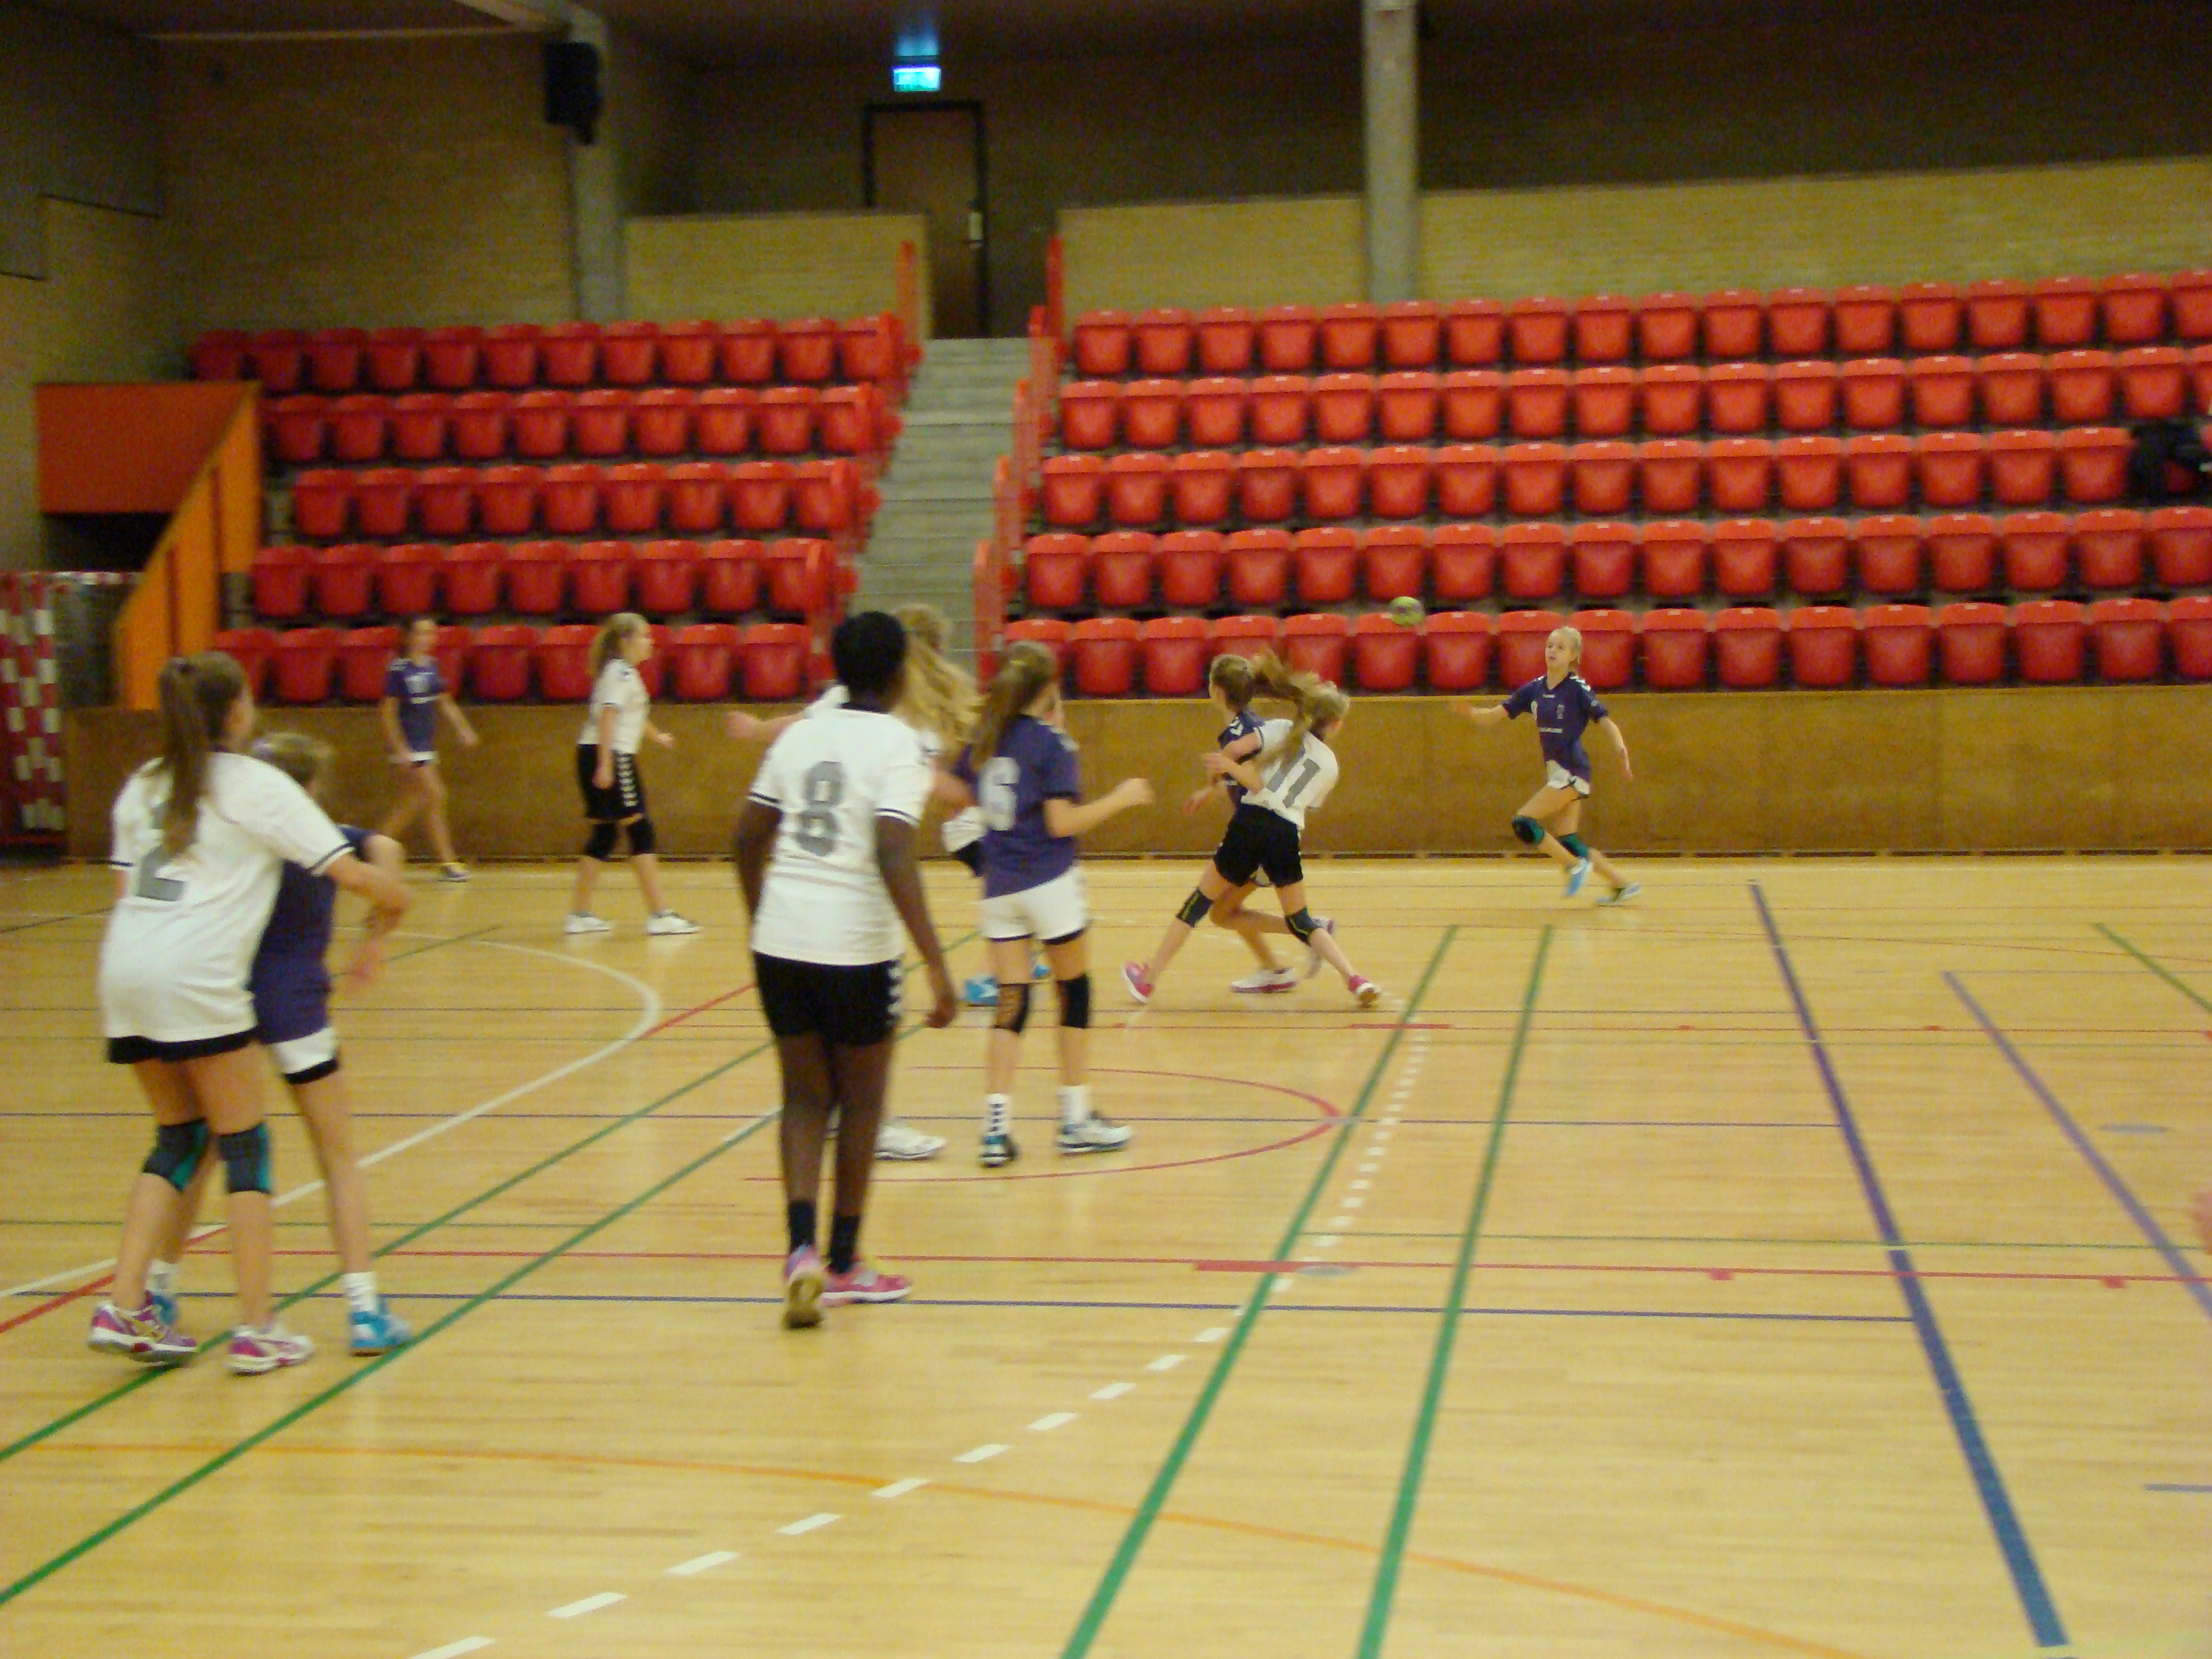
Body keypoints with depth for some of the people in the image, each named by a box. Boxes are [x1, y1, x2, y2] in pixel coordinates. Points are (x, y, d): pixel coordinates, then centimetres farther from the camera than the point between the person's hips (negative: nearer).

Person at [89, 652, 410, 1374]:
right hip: (196, 976, -6)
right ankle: (255, 1330, 1)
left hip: (124, 968, 6)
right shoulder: (258, 785, 3)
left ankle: (124, 1307, 8)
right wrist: (394, 900, 18)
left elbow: (125, 889, 17)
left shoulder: (143, 785, 20)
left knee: (178, 1138, 17)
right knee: (244, 1146, 3)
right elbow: (351, 872, 0)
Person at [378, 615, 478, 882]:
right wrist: (400, 749, -17)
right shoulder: (399, 669, -12)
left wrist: (463, 728, 6)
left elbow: (445, 702, 17)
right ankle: (447, 862, -5)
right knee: (435, 796, -10)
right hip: (409, 746, -8)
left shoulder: (432, 666, 8)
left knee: (410, 804, 9)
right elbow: (387, 712, -12)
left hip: (426, 744, 8)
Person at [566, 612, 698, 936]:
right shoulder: (622, 673, -11)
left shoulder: (625, 672, 20)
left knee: (603, 836, 11)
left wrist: (657, 736, 53)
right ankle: (659, 914, -10)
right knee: (640, 830, -9)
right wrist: (606, 764, -28)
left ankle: (579, 913, 11)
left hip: (602, 757, 10)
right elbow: (607, 717, -21)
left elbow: (631, 714, 38)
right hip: (610, 755, -10)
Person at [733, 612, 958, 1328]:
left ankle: (802, 1248, -6)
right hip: (855, 944, -4)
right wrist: (936, 966, -18)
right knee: (860, 1102, 13)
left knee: (805, 1097, 12)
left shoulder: (801, 734, 9)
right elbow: (893, 857, -18)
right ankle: (843, 1262, 22)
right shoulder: (898, 745, -7)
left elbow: (748, 838, 11)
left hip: (780, 939, 4)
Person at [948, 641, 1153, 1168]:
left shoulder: (984, 738, 5)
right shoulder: (1051, 742, -11)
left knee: (1010, 1006, 4)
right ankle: (1076, 1119, 15)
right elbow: (1062, 823, -16)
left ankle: (996, 1126, -7)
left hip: (999, 888, 5)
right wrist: (1120, 798, -5)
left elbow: (962, 794, 11)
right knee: (1074, 993, 10)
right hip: (1048, 883, -5)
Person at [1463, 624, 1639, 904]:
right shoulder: (1534, 689, 7)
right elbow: (1495, 716, 5)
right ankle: (1621, 884, 16)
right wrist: (1471, 712, -15)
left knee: (1524, 822, -15)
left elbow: (1606, 723, -11)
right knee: (1565, 841, 7)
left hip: (1571, 773, -7)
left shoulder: (1578, 689, -10)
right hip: (1557, 773, 7)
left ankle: (1575, 866, -3)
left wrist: (1622, 753, -28)